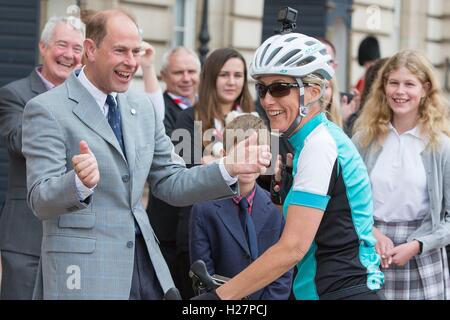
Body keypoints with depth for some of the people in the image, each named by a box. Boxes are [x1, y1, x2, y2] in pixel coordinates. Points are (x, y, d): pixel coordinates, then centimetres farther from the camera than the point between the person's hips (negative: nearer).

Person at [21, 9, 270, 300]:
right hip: (84, 271, -6)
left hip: (145, 262, 6)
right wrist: (80, 183, -34)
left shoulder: (143, 107, 12)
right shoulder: (47, 110, -8)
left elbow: (172, 184, 12)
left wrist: (230, 167, -2)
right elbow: (41, 201, -13)